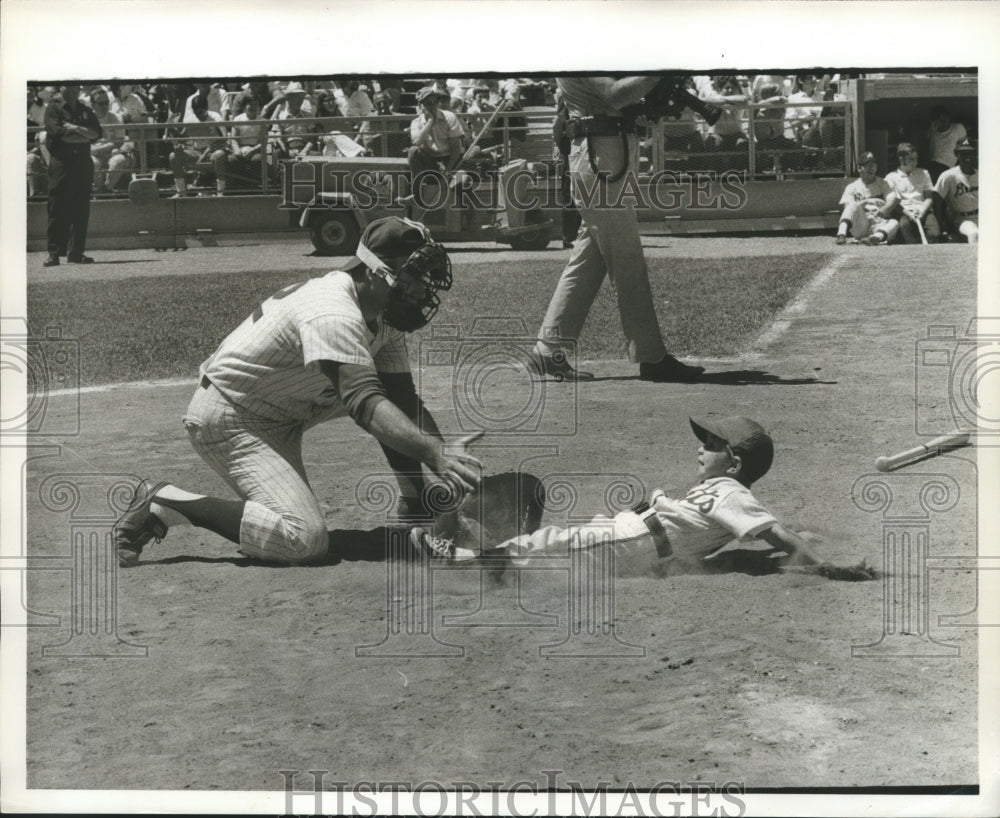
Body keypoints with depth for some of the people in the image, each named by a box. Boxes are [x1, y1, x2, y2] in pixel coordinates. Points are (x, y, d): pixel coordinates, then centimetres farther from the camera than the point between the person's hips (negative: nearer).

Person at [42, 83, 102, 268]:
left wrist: (75, 129, -8)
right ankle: (54, 253, -6)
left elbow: (97, 133, 6)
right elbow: (57, 133, -11)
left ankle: (76, 252, 6)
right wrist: (84, 135, -5)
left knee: (81, 210, 2)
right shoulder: (53, 108, 3)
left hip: (83, 164, 5)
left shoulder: (85, 111, 18)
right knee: (58, 210, -7)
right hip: (61, 162, -5)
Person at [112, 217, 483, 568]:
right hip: (227, 418, -10)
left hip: (280, 422, 10)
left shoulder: (383, 318, 0)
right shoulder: (332, 315, -30)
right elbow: (364, 404, -41)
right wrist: (434, 452, -54)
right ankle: (163, 502, -15)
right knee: (305, 540, -23)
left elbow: (405, 404, -3)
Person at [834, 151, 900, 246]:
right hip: (859, 226, -1)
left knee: (894, 223, -30)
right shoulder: (852, 187, 14)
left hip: (879, 224, 1)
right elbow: (847, 206, 0)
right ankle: (841, 234, -49)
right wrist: (863, 203, -19)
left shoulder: (882, 184, 17)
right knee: (853, 205, -28)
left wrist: (885, 209, -20)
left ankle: (877, 237, -61)